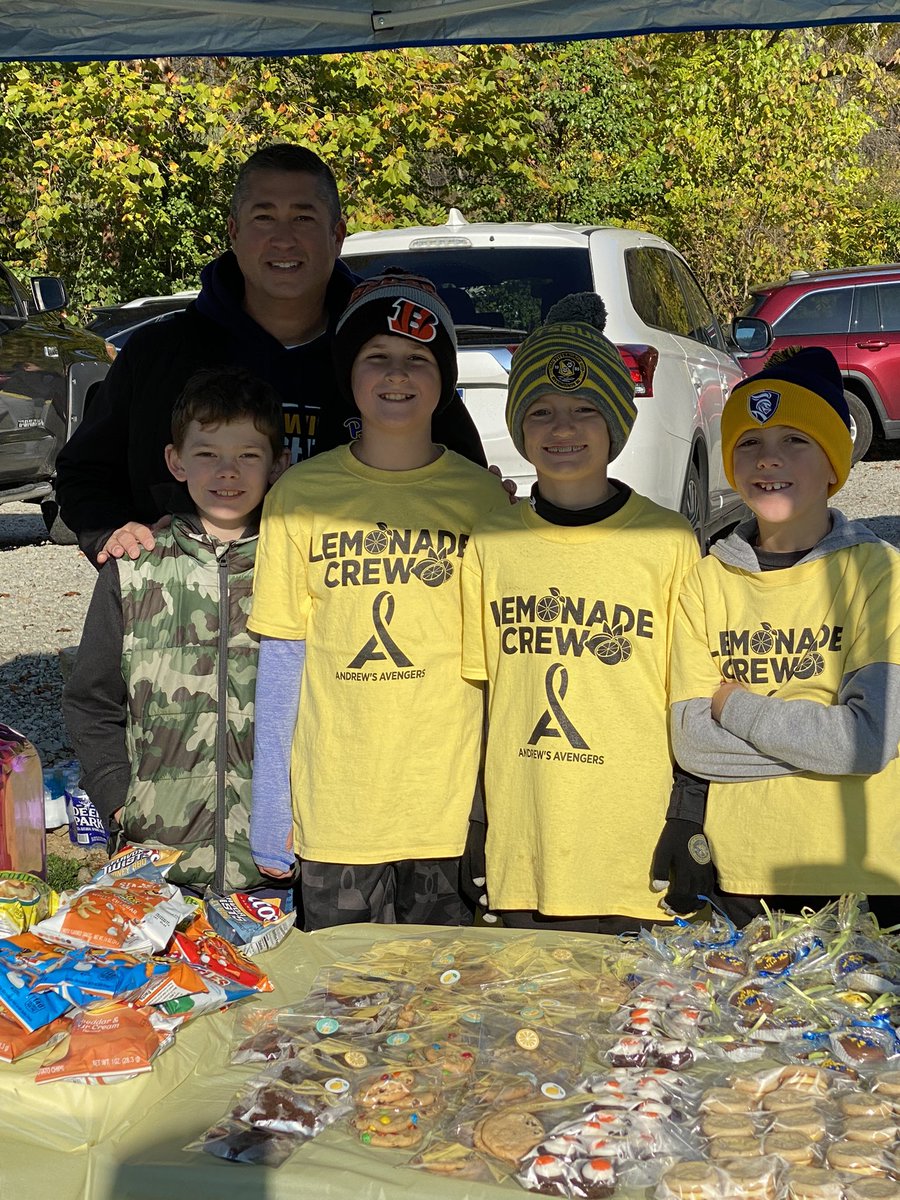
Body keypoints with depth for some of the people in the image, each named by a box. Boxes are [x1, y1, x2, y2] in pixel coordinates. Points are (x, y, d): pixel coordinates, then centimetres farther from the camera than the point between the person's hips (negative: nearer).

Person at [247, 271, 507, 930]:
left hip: (451, 804, 0)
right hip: (333, 805, 0)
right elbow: (282, 653, 4)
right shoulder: (301, 494, 2)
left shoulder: (484, 496, 2)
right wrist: (269, 806, 2)